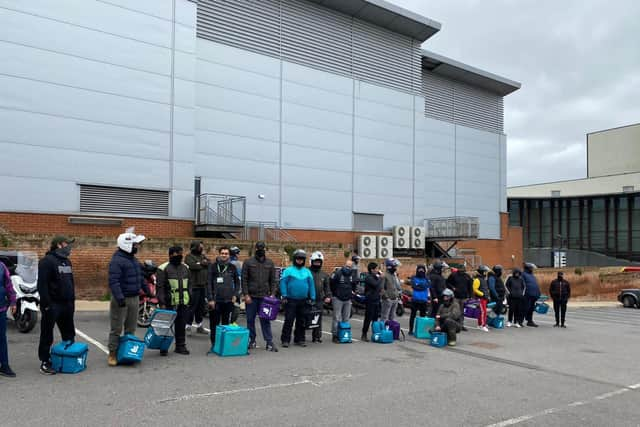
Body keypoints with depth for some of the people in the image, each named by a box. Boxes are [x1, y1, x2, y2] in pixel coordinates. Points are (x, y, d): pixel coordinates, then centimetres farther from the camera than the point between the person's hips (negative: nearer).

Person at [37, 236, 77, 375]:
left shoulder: (67, 261, 15)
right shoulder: (47, 261, -11)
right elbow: (42, 284, -18)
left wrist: (72, 300, 17)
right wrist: (46, 303, -21)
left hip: (67, 304, 8)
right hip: (52, 304, -8)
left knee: (69, 334, 14)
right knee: (47, 336, 1)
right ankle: (45, 363, 8)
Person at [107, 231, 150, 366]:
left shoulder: (133, 260, 14)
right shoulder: (117, 261, -15)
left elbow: (140, 278, 24)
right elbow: (113, 281, -24)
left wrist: (148, 291, 27)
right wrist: (119, 297, -31)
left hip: (134, 298, 8)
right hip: (122, 300, -8)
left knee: (131, 328, 13)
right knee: (116, 329, 0)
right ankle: (112, 354, 9)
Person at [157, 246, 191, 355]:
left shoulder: (185, 267, 12)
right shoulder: (163, 268, -6)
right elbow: (160, 287, -9)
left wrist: (189, 298, 12)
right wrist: (162, 303, -13)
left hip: (184, 303, 5)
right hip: (169, 303, -5)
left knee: (181, 326, 11)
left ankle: (180, 346, 21)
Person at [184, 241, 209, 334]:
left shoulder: (202, 256, 18)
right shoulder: (189, 257, -5)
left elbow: (208, 264, 6)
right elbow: (193, 266, -20)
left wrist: (200, 263, -9)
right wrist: (203, 263, -5)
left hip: (203, 285, 7)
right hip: (194, 285, -7)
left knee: (201, 307, 13)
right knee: (192, 306, -8)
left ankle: (199, 326, 21)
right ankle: (187, 326, -2)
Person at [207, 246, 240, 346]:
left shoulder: (232, 267, 8)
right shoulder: (214, 267, 0)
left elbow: (237, 282, 14)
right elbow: (209, 284, -3)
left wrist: (235, 295, 1)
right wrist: (210, 299, -9)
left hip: (229, 300, 2)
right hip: (216, 300, -2)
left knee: (226, 323, 8)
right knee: (214, 323, 4)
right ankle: (214, 343, 15)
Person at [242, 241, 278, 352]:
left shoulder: (270, 263, 8)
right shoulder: (248, 262, 1)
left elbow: (273, 280, 10)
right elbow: (244, 280, -1)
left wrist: (272, 294, 0)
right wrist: (246, 295, -8)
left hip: (264, 297, 1)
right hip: (251, 297, -1)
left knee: (265, 320, 1)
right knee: (250, 320, 7)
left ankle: (269, 343, 2)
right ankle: (251, 341, 18)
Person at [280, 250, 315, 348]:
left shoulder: (307, 272, 10)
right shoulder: (288, 270, -2)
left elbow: (311, 285, 9)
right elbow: (283, 283, -6)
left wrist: (312, 297, 4)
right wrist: (284, 296, -12)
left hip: (303, 301, 4)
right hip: (291, 300, -4)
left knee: (301, 321, 11)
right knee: (289, 320, -4)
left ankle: (299, 339, 21)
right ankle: (285, 340, 3)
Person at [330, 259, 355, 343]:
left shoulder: (352, 274, 8)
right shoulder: (337, 273, -12)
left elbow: (354, 285, 26)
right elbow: (331, 284, -11)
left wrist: (352, 291, 14)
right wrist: (334, 293, -6)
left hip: (348, 299, 6)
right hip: (338, 299, -6)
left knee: (346, 319, 11)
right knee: (337, 318, -4)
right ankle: (335, 335, 1)